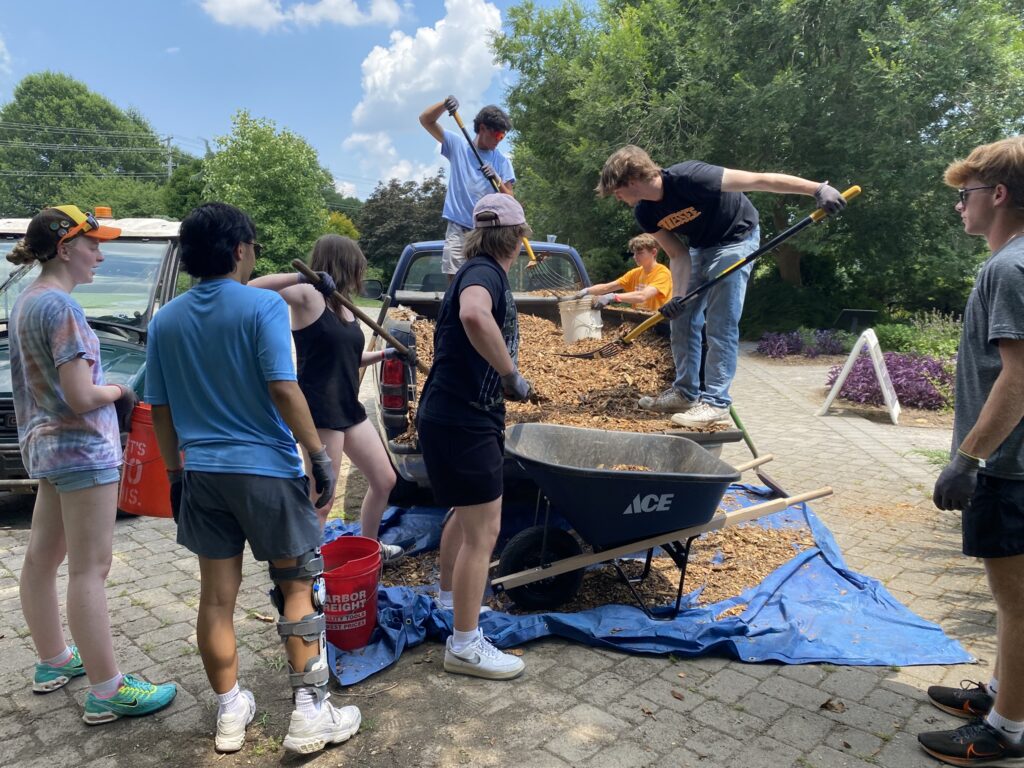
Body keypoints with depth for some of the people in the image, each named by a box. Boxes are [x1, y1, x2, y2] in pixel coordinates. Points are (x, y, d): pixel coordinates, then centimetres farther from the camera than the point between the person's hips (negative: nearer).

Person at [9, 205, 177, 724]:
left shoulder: (24, 301, 11)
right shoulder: (61, 305, -19)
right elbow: (80, 396, -23)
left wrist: (101, 391, 9)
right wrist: (116, 392, -4)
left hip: (44, 444, 10)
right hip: (82, 449, -10)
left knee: (42, 558, 18)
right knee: (89, 569, -5)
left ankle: (53, 662, 35)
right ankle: (107, 692, 4)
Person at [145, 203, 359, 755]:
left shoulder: (165, 320, 6)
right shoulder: (264, 305, -11)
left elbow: (159, 407, 9)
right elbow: (283, 390, -19)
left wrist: (176, 471, 19)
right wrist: (319, 456, -12)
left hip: (202, 474, 5)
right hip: (267, 469, -5)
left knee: (217, 596, 13)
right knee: (298, 587, 9)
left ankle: (229, 714, 27)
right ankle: (310, 714, 13)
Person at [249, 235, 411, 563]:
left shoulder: (344, 307, 13)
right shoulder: (308, 296, -10)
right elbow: (252, 288, -25)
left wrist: (384, 355, 21)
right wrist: (301, 277, -33)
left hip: (349, 408, 9)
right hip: (319, 412, -9)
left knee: (384, 480, 18)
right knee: (322, 501, -4)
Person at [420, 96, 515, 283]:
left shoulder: (502, 161, 6)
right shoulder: (458, 145, 7)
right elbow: (426, 120, 3)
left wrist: (496, 180, -18)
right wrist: (445, 104, -16)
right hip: (458, 229, 0)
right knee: (454, 281, -4)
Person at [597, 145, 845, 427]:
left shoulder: (688, 177, -34)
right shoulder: (645, 214, -12)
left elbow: (761, 180, -33)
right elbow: (677, 254, -7)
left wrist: (818, 189, -36)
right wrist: (679, 295, -22)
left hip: (736, 238, -7)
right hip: (701, 246, 7)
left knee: (720, 324, -13)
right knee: (683, 318, 4)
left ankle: (716, 401, -8)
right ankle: (686, 393, 12)